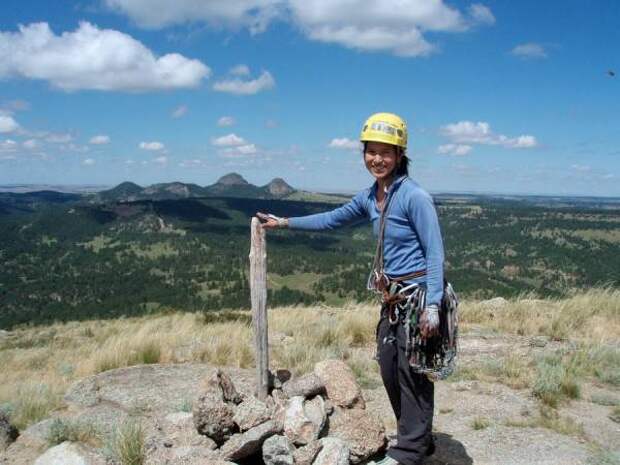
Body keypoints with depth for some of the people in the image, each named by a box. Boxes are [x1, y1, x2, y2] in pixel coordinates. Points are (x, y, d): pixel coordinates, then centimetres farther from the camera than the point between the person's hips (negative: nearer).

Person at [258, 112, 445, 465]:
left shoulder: (414, 196, -15)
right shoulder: (370, 197, 8)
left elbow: (435, 253, -16)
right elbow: (334, 218, 22)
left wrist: (432, 305, -22)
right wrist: (285, 223, 25)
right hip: (392, 298, 8)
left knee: (413, 373, 0)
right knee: (390, 369, 13)